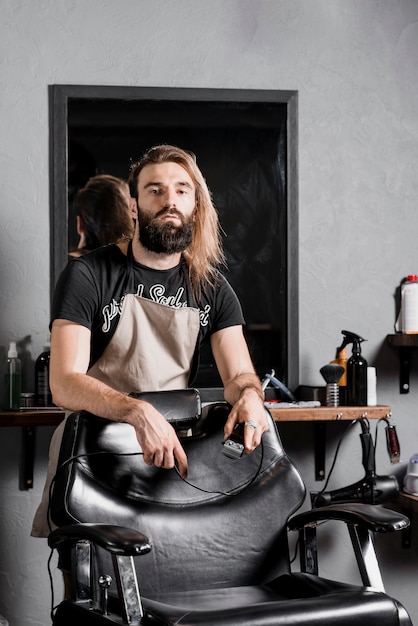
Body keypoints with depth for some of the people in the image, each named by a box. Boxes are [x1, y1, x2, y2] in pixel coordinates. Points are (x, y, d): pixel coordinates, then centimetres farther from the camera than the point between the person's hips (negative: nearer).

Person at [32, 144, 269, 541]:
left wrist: (249, 396, -22)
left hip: (173, 453, 5)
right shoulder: (87, 275, -3)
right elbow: (64, 384, -14)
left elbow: (238, 374, 4)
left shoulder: (211, 288, 12)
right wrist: (138, 412, -32)